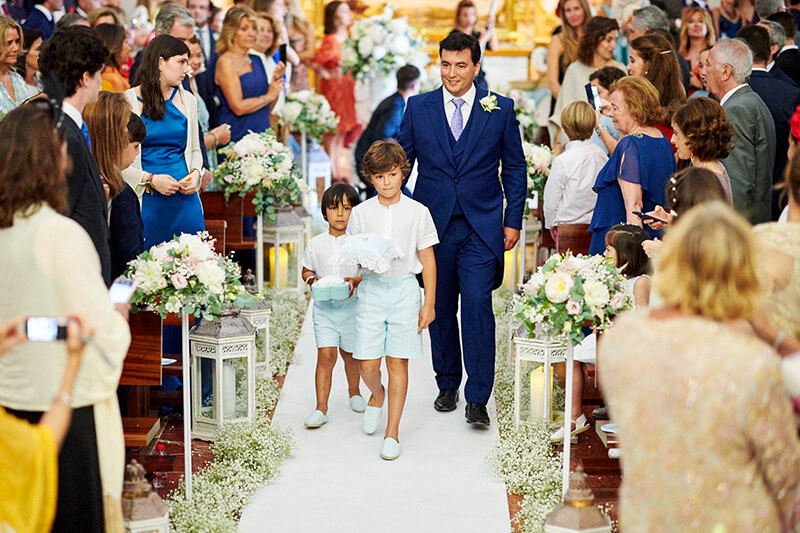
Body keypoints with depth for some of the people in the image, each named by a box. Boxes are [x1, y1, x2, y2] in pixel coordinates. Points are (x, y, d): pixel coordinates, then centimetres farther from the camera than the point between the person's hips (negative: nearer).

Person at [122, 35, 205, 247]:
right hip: (146, 201, -4)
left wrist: (195, 174, 0)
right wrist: (150, 179, -15)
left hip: (185, 199, 4)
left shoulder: (188, 100, 12)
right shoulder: (129, 101, -3)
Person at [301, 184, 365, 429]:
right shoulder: (315, 244, 2)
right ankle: (321, 408, -7)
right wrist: (313, 280, -8)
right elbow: (306, 271, 14)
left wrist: (354, 281, -19)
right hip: (324, 307, 0)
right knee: (326, 355, -8)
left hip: (351, 306, 0)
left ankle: (354, 392, 41)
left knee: (350, 353, 15)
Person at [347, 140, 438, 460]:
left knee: (397, 361, 0)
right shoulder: (361, 213, 5)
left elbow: (427, 259, 5)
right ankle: (377, 396, 33)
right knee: (367, 363, -2)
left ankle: (392, 431, 9)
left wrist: (429, 302, 3)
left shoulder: (417, 212, 2)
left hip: (404, 289, -1)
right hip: (371, 288, 1)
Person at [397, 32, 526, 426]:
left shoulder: (501, 109, 2)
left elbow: (515, 168, 7)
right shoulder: (418, 108, 5)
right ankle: (447, 385, 27)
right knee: (440, 308, 10)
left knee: (477, 305, -12)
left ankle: (477, 398, -6)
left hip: (481, 227, -2)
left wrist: (513, 220, 2)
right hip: (433, 225, 2)